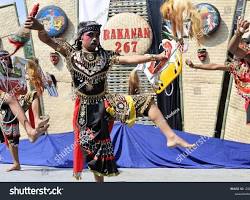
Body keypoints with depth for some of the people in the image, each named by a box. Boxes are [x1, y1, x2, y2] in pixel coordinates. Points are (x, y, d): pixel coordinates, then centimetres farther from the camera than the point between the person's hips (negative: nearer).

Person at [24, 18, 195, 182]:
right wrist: (40, 28, -34)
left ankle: (171, 137, -15)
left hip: (106, 101, 2)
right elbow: (48, 40, -11)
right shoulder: (71, 53, -1)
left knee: (146, 101, -13)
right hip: (86, 107, -2)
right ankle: (99, 181, 21)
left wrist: (154, 57, -15)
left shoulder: (105, 56, 4)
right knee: (92, 146, 1)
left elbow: (128, 59, -4)